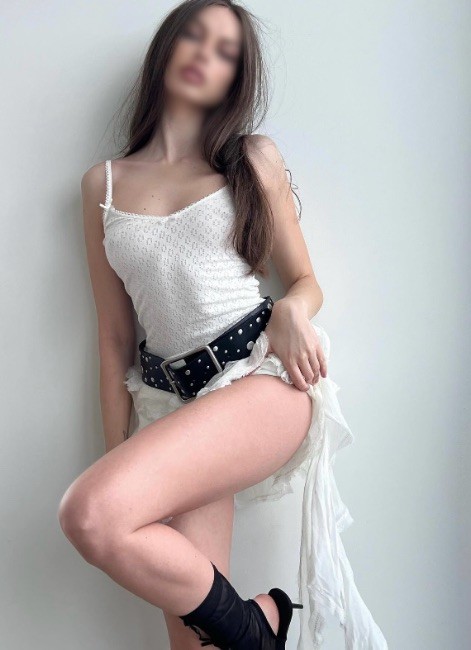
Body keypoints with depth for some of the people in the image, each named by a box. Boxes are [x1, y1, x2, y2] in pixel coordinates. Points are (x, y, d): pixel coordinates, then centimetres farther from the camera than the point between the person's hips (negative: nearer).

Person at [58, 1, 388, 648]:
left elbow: (307, 281, 13)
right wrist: (121, 455, 6)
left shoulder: (254, 158, 9)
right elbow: (115, 335, 11)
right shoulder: (103, 183, 12)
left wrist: (292, 311, -12)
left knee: (89, 514, -24)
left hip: (260, 376, -2)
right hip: (172, 401, 3)